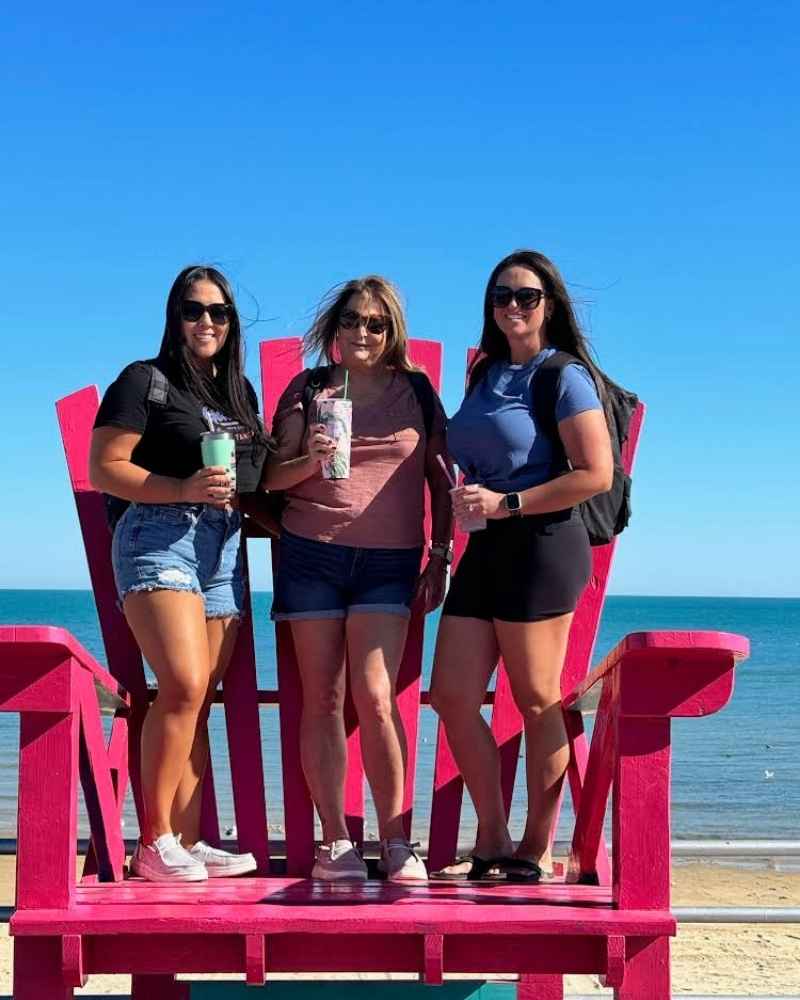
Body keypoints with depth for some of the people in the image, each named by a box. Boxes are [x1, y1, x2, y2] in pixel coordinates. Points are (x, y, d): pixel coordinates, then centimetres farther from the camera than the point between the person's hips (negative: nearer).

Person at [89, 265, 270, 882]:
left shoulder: (239, 392, 19)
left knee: (199, 702, 4)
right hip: (159, 537, -6)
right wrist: (184, 490, -18)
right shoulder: (146, 381, 0)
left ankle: (187, 841, 9)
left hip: (225, 547, 7)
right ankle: (154, 842, -11)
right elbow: (104, 469, -8)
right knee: (183, 686, -20)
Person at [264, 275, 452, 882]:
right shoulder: (308, 389, 8)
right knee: (323, 699, 2)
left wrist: (441, 555, 6)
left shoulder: (416, 390, 8)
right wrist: (310, 459, -14)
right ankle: (335, 841, 9)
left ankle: (395, 840, -1)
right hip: (312, 555, 1)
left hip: (389, 562, -1)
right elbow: (272, 476, 6)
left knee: (375, 697, -12)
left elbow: (440, 479, 12)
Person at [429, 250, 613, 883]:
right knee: (451, 696, 3)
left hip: (542, 544, -8)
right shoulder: (487, 373, 17)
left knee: (536, 700, 0)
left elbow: (597, 474, -14)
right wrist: (465, 502, 7)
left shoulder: (563, 376, -5)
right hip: (486, 547, 8)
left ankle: (538, 851, 12)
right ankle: (493, 843, 14)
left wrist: (504, 504, -16)